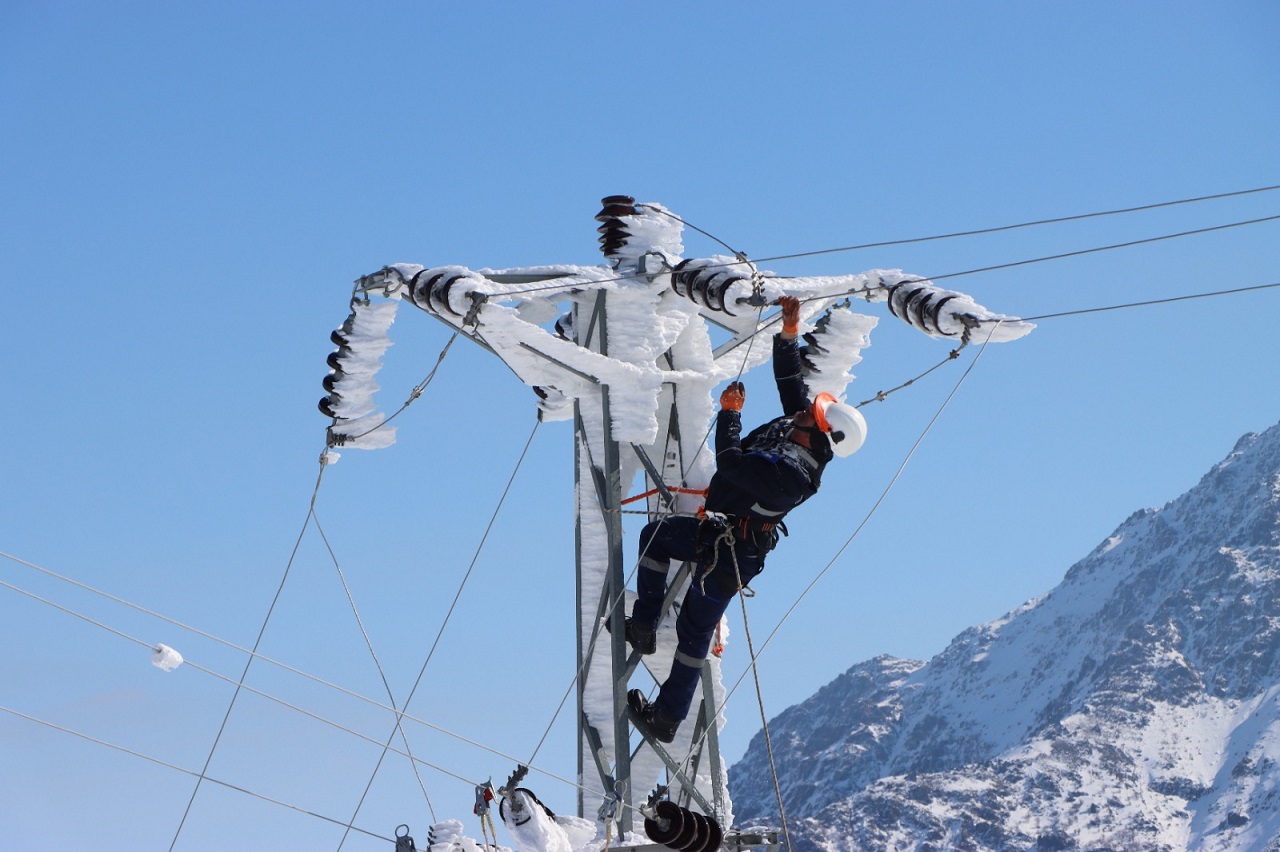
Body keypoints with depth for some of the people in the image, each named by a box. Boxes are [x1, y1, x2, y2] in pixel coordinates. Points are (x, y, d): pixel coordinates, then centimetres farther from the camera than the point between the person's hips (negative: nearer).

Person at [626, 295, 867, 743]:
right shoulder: (794, 424, -9)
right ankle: (644, 627, 28)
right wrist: (789, 332, -5)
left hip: (727, 553, -10)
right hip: (721, 530, 10)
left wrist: (730, 412, -18)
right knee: (654, 535, 23)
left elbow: (729, 460, -32)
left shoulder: (788, 470, -36)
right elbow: (790, 379, 4)